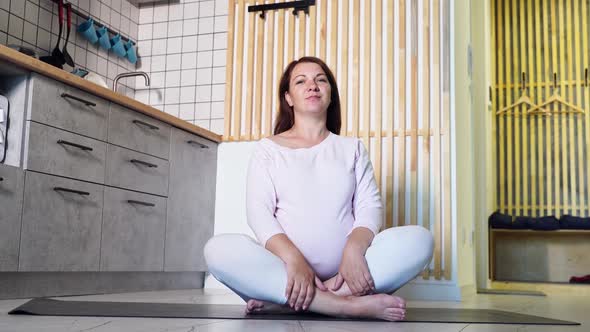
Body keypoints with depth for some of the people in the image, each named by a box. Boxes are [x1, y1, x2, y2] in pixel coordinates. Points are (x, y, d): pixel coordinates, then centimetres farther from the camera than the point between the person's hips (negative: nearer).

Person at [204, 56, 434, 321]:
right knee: (218, 249, -29)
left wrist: (354, 250, -18)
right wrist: (294, 259, -21)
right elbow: (259, 212, -2)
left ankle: (286, 300, -26)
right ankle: (348, 304, -32)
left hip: (345, 269, 2)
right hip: (285, 267, -1)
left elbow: (369, 207, 5)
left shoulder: (352, 147, 17)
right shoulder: (268, 148, 12)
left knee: (419, 239, -24)